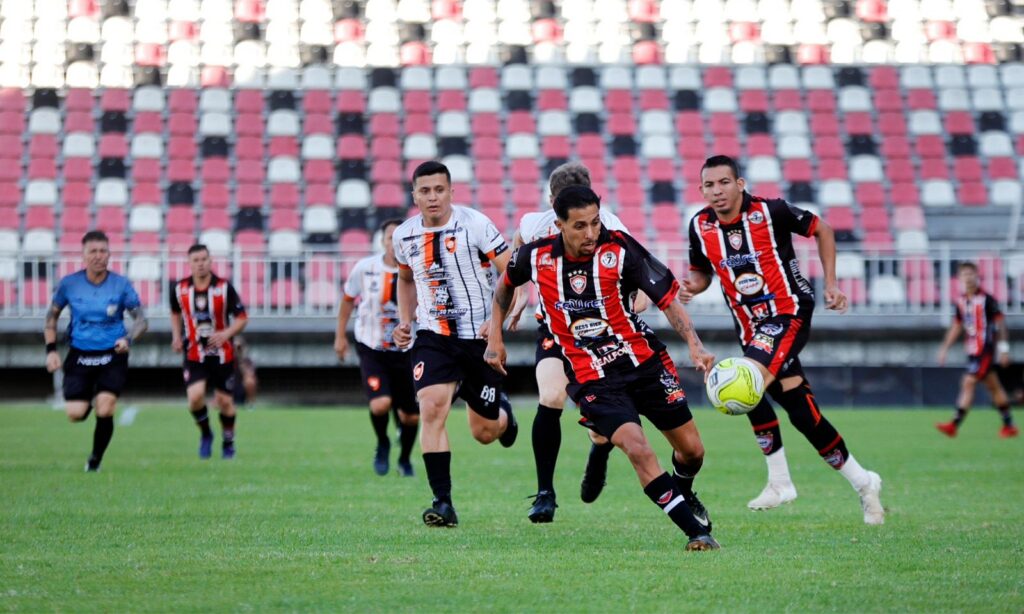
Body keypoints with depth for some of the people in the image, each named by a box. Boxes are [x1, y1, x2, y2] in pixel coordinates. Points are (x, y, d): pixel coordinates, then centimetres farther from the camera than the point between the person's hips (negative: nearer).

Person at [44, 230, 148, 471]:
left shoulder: (121, 285, -4)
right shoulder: (69, 284, -2)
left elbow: (141, 320, -1)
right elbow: (51, 316, 12)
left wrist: (128, 339, -21)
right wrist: (51, 350, 3)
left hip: (112, 357, -1)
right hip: (79, 356, 1)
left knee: (104, 411, -16)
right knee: (75, 414, -7)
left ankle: (95, 459, 8)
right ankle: (88, 401, 32)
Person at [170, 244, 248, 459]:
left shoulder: (224, 288, -9)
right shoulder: (179, 289, -2)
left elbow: (242, 318, -5)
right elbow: (175, 313, 18)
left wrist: (227, 333, -23)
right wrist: (176, 336, 2)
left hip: (222, 354, -1)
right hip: (194, 354, 1)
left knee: (225, 401, 5)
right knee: (195, 397, -18)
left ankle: (228, 442, 29)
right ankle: (205, 434, 10)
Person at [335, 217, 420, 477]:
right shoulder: (365, 268, -8)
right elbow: (348, 298, 9)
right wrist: (340, 335, 11)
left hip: (405, 351, 2)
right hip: (371, 349, -1)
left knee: (410, 416, 5)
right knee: (381, 404, -23)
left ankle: (405, 459, 35)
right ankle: (382, 445, 10)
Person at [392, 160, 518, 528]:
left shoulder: (474, 224, -11)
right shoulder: (404, 236, 3)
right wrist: (405, 321, 12)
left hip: (480, 336, -2)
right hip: (433, 338, 2)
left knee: (484, 433, 6)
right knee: (432, 408, -22)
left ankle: (502, 413, 46)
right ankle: (443, 503, -19)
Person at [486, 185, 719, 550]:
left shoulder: (621, 250, -15)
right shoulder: (537, 257, -9)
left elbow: (668, 299, -13)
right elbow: (505, 285, 15)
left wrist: (695, 346, -26)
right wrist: (495, 337, 12)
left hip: (642, 360, 1)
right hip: (591, 379, -1)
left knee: (691, 449, 7)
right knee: (637, 449, -23)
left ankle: (684, 496, 44)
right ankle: (696, 531, -16)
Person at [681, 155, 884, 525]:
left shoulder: (770, 212, -11)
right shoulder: (700, 226, 1)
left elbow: (821, 230, 4)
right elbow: (702, 272, 17)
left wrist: (830, 283, 0)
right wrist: (693, 285, -6)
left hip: (789, 313, -5)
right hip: (752, 331, 5)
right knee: (803, 413, 3)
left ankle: (779, 481, -17)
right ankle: (861, 482, 16)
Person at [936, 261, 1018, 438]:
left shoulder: (986, 299, -11)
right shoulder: (962, 301, 10)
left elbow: (1000, 322, -9)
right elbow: (956, 326, 19)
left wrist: (1004, 348, -12)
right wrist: (944, 348, 16)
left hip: (985, 349, -8)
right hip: (972, 349, 8)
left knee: (968, 383, -14)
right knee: (993, 387, 13)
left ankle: (955, 424, -16)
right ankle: (1009, 426, 20)